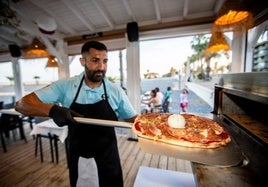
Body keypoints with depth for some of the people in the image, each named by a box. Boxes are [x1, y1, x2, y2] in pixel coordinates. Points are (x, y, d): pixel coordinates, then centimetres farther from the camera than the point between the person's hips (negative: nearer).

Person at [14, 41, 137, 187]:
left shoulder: (116, 91, -12)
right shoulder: (65, 86, -12)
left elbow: (133, 119, -5)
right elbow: (21, 104, -12)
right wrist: (52, 109, -31)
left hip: (107, 155, 0)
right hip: (77, 155, 1)